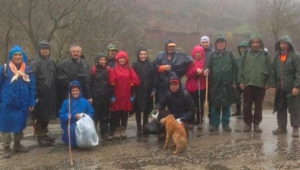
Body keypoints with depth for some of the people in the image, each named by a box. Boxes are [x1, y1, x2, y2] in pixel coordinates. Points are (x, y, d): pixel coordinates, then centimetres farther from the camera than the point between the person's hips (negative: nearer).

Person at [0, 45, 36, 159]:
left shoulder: (28, 70, 5)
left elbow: (32, 87, 5)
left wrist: (32, 102, 0)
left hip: (22, 103, 3)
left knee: (20, 124, 13)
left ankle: (17, 145, 30)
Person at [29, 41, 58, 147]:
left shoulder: (52, 62, 13)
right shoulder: (34, 63, -7)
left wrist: (56, 93, 9)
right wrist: (34, 95, -18)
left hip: (50, 94, 6)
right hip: (40, 94, -6)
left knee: (47, 116, 14)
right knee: (40, 116, 2)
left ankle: (44, 134, 26)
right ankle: (40, 137, 11)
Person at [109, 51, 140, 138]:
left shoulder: (130, 70, 8)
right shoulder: (113, 70, -2)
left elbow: (136, 81, 3)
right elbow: (111, 83, -8)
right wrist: (112, 95, -13)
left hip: (127, 96, 3)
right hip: (117, 96, -2)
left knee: (125, 113, 9)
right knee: (117, 113, 3)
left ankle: (123, 130, 20)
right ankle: (117, 130, 14)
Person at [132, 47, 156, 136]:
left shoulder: (150, 64, 5)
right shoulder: (134, 65, -2)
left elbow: (153, 77, 5)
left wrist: (154, 89, -1)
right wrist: (132, 90, -10)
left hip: (148, 91, 2)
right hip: (138, 91, -2)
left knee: (147, 110, 8)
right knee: (138, 110, 3)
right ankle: (139, 129, 11)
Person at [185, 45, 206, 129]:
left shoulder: (205, 62, 5)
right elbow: (187, 74, -4)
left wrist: (203, 72, -13)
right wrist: (195, 70, -18)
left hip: (201, 86, 1)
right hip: (191, 86, 0)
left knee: (200, 105, 3)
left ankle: (199, 122, 12)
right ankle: (191, 122, 12)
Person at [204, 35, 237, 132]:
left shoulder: (229, 54, 7)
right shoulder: (212, 55, 4)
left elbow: (234, 67, 5)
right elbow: (207, 66, -3)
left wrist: (233, 81, 0)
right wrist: (206, 70, -27)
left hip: (228, 83, 1)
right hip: (215, 84, -1)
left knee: (227, 105, 8)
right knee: (215, 105, 4)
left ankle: (226, 124, 17)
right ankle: (214, 124, 13)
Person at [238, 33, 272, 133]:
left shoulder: (265, 54, 4)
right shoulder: (246, 53, 4)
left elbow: (269, 69, 4)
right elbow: (241, 68, 2)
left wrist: (267, 82, -2)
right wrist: (241, 81, -5)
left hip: (261, 84, 0)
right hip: (247, 83, 0)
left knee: (258, 105, 7)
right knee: (247, 105, 5)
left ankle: (256, 123, 18)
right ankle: (248, 123, 16)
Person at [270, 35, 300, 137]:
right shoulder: (277, 56, 11)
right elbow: (273, 71, 10)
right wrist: (272, 85, 2)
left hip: (292, 87, -5)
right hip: (280, 87, 5)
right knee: (280, 108, 11)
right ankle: (282, 127, 21)